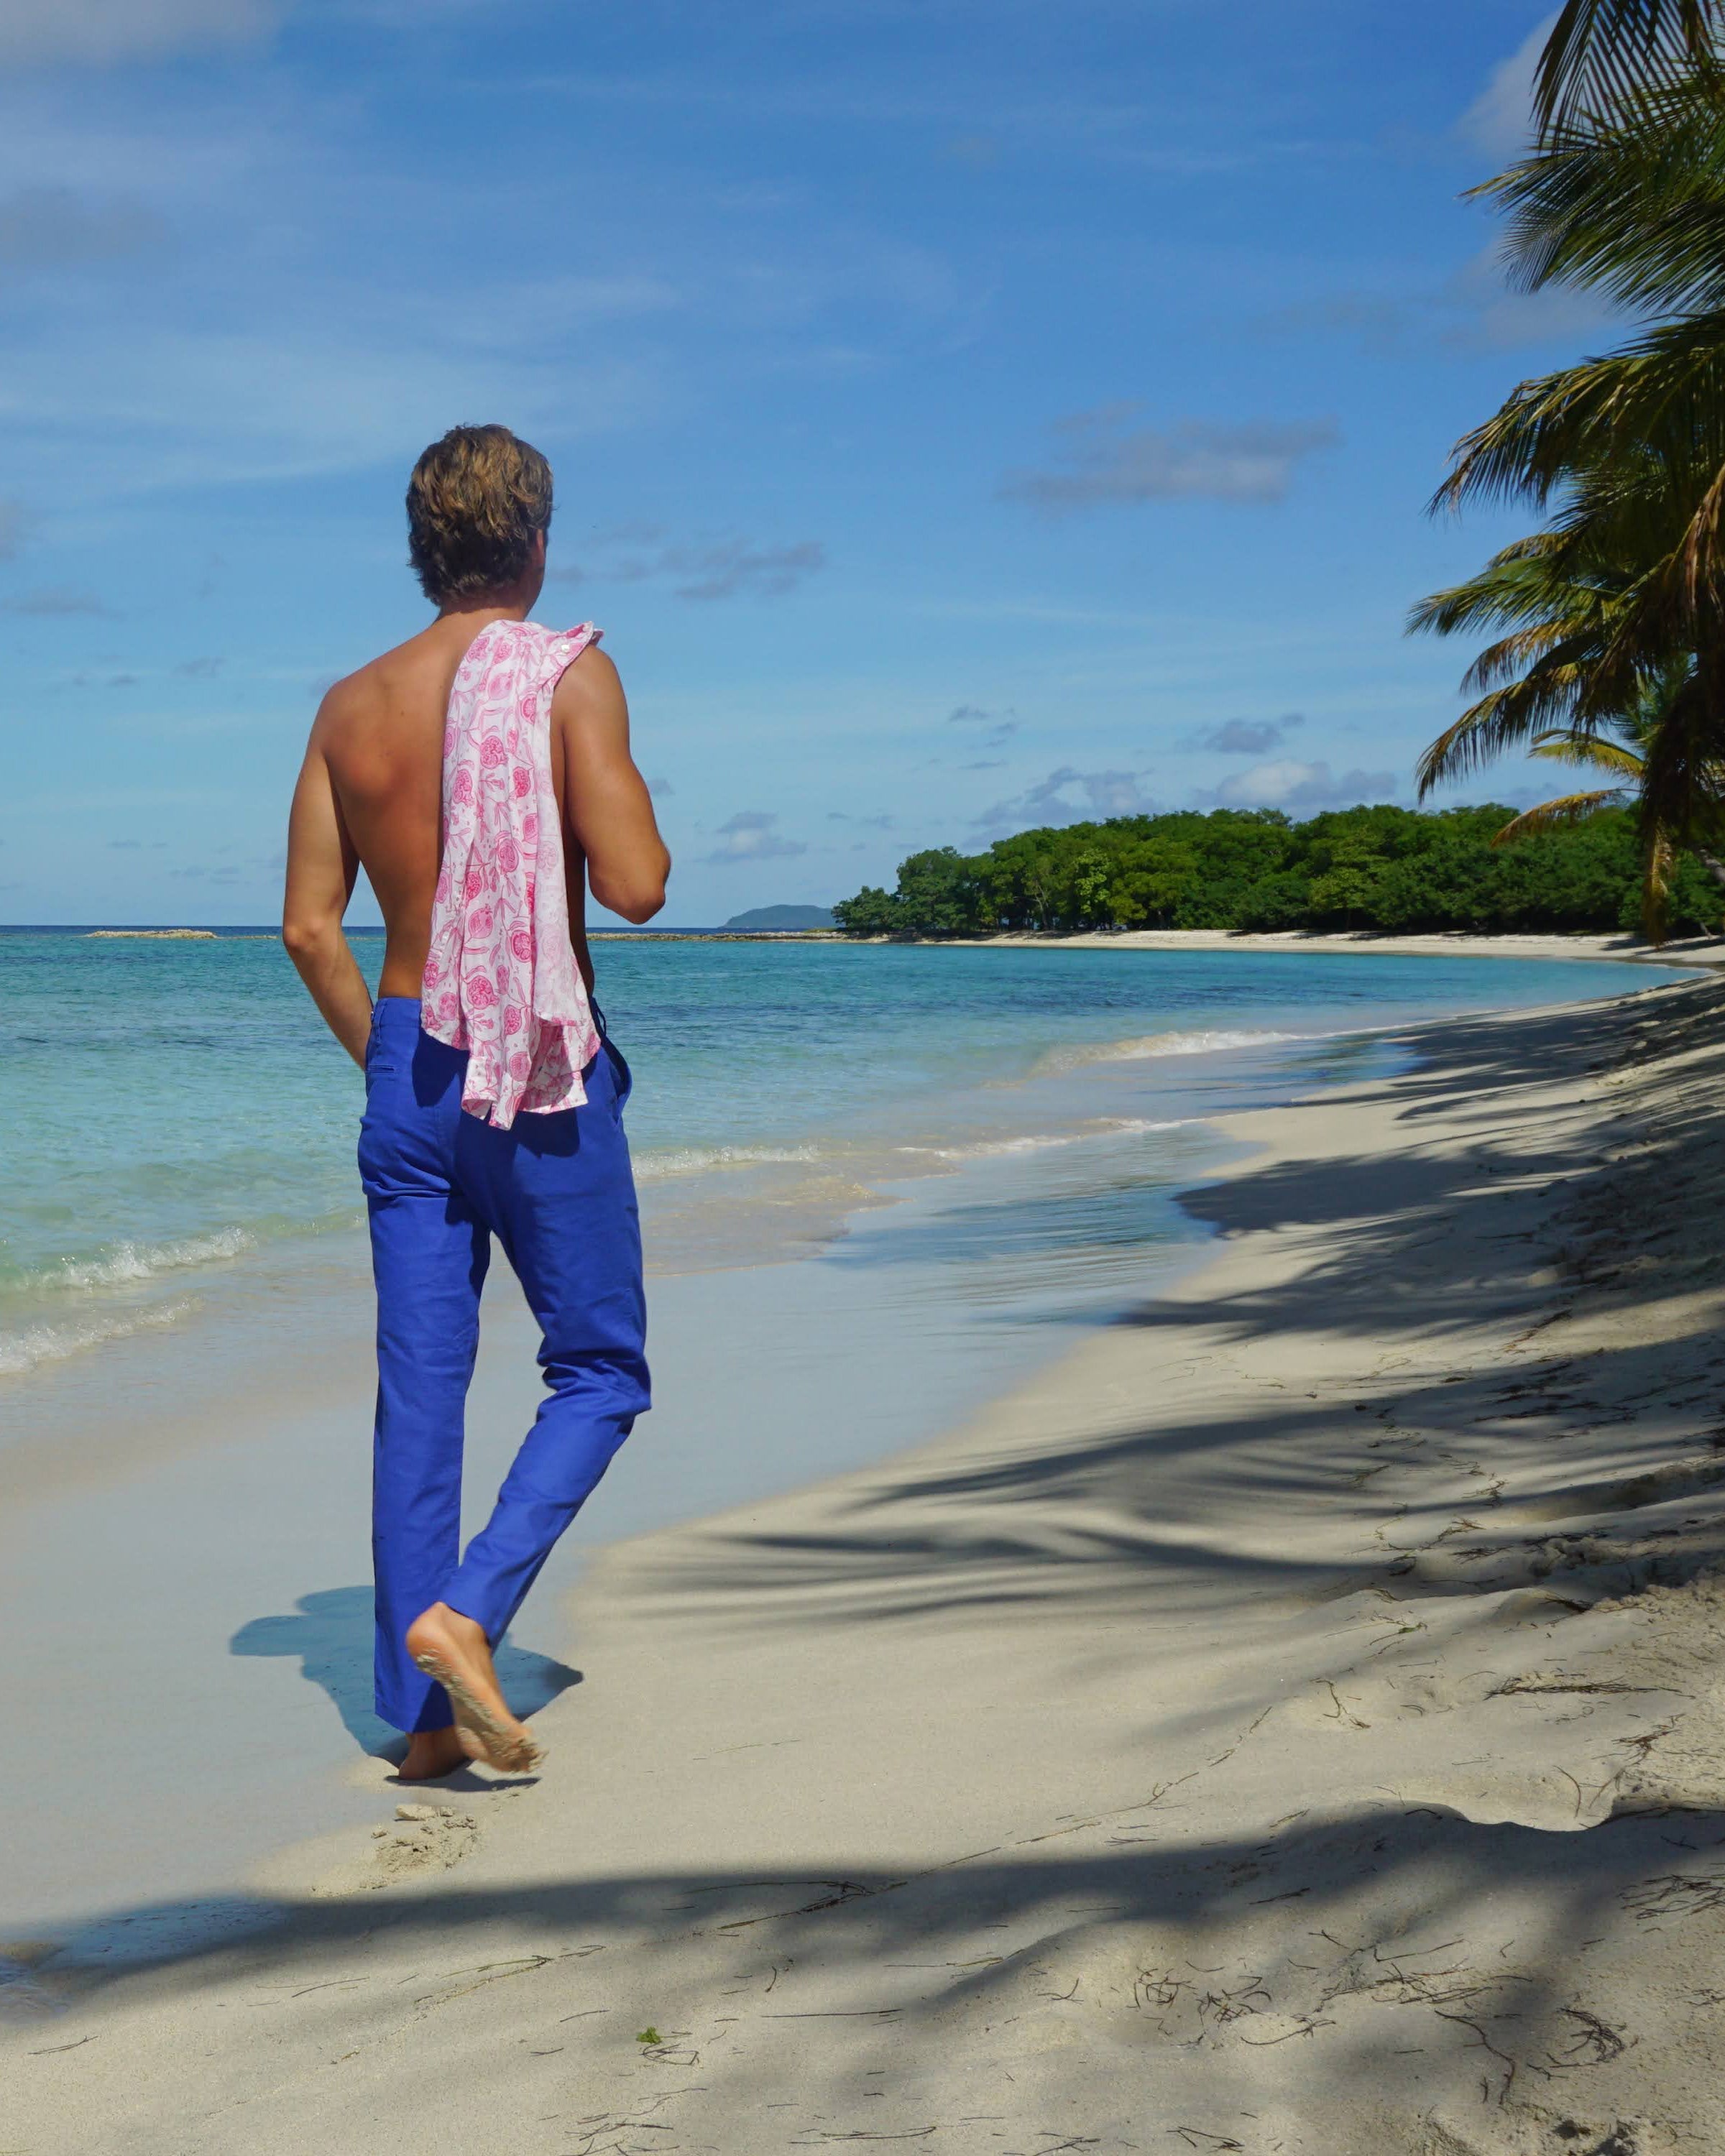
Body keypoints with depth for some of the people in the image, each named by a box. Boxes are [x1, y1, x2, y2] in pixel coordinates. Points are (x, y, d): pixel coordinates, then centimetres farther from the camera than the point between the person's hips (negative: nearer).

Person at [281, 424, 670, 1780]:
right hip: (548, 1076, -5)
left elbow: (309, 927, 6)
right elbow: (633, 888, -17)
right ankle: (467, 1611, -9)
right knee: (600, 1372, 9)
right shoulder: (570, 675, -9)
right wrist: (642, 811, 5)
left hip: (407, 1070, 5)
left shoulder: (353, 705, 7)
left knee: (419, 1388, 8)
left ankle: (423, 1711, 11)